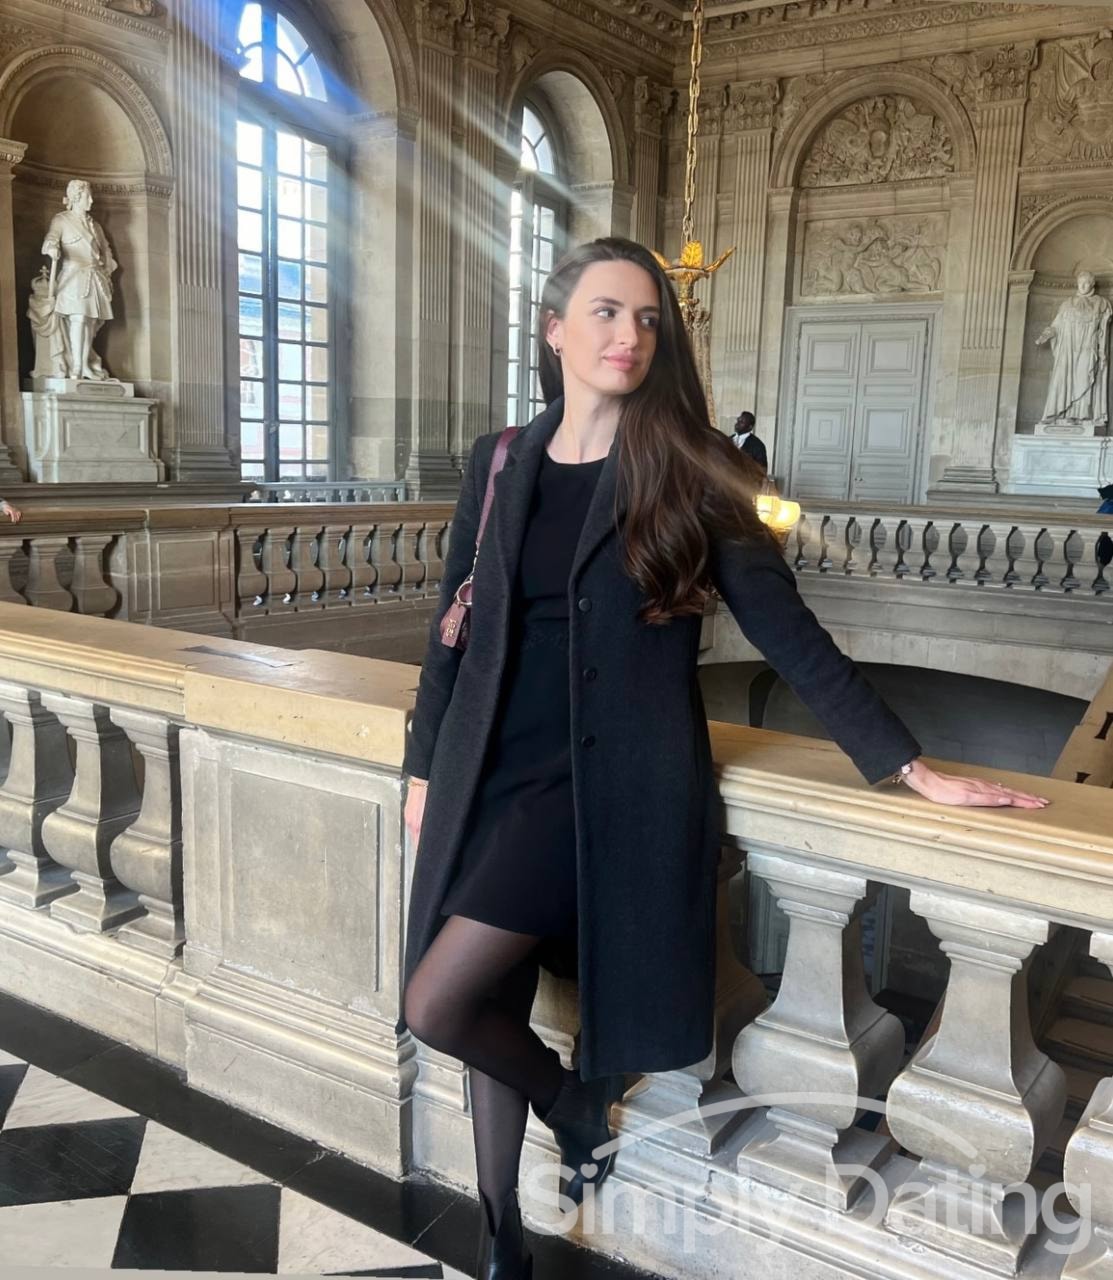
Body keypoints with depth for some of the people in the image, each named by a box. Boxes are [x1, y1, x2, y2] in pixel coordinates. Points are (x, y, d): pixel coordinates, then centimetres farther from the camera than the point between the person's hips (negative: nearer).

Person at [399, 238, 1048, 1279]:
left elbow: (788, 631, -2)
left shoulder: (684, 471, -2)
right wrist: (425, 766, 12)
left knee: (437, 1005, -14)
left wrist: (908, 766, -4)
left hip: (610, 784, -4)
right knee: (492, 1016, 11)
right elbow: (456, 626, 12)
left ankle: (578, 1110, 18)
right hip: (494, 776, 5)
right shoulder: (499, 462, 8)